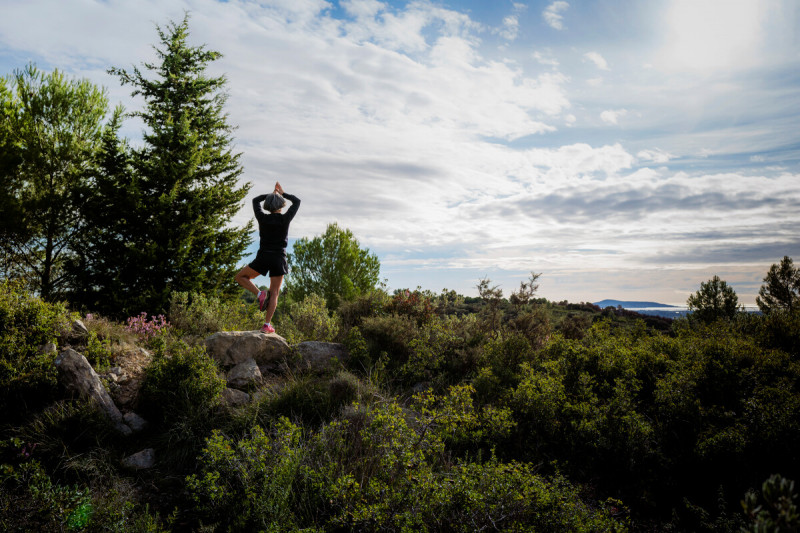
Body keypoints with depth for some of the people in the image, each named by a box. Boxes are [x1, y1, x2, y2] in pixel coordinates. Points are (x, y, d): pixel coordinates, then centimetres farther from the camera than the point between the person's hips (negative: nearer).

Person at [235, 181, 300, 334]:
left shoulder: (263, 218, -2)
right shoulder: (285, 219, -5)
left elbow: (255, 200, 19)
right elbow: (297, 201, 11)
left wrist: (272, 193, 26)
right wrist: (282, 193, 19)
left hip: (263, 257, 0)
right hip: (279, 258, 0)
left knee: (241, 277, 20)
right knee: (274, 293, 6)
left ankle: (260, 294, -5)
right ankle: (267, 325, 1)